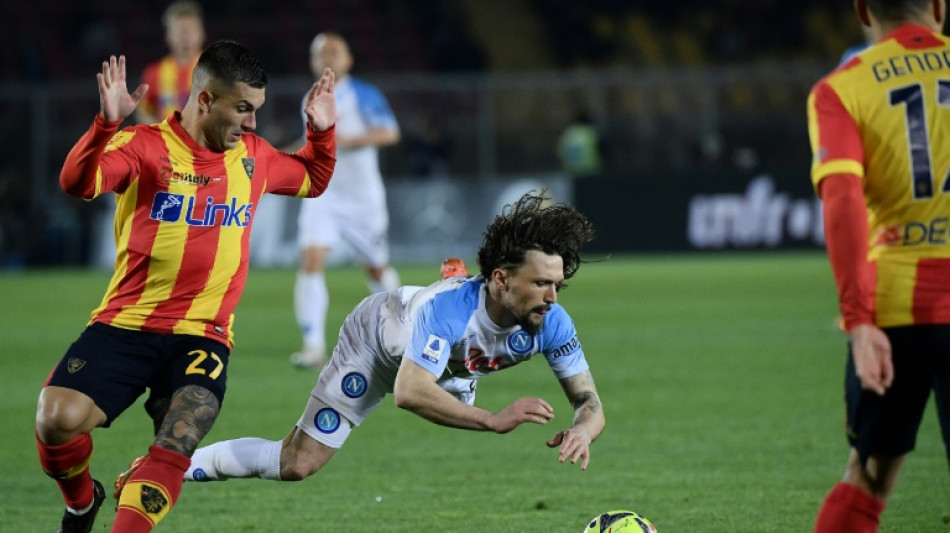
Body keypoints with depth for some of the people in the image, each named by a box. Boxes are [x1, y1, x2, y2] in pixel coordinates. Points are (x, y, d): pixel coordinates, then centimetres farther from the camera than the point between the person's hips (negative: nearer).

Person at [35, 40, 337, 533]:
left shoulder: (255, 156, 12)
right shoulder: (146, 145, -5)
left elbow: (312, 181, 33)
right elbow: (77, 183, -22)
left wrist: (321, 132, 15)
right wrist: (106, 124, -37)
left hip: (202, 336, 3)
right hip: (124, 325, -2)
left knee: (177, 445, -23)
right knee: (58, 418, -19)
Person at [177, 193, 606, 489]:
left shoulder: (550, 322, -31)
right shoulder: (450, 307, -47)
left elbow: (587, 399, -24)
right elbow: (409, 391, -55)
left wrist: (582, 431, -49)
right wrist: (494, 420, -60)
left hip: (453, 364, 6)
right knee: (296, 465, -9)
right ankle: (184, 462, 11)